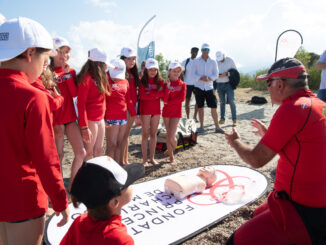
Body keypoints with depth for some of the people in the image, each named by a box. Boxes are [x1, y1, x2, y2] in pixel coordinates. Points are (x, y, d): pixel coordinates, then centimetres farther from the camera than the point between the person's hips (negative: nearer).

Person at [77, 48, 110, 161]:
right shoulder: (86, 78, -13)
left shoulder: (100, 77, 13)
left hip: (100, 119, 8)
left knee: (99, 150, 14)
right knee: (89, 152, 1)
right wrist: (84, 127, -20)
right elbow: (81, 103, -17)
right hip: (90, 120, -8)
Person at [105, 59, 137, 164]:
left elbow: (129, 100, 16)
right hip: (111, 119, -6)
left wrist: (134, 115, 16)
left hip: (123, 117, 6)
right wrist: (102, 119, -18)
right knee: (112, 145, -3)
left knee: (120, 143, 12)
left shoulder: (125, 82, 9)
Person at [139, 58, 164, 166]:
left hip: (156, 110, 3)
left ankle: (152, 158, 20)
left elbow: (162, 94, -6)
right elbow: (142, 96, -14)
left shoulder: (160, 81, 7)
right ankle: (144, 159, 9)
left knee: (153, 134, 10)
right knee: (145, 135, 1)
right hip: (145, 110, -3)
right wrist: (156, 94, -10)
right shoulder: (142, 81, -3)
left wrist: (150, 94, -15)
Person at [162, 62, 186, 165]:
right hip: (166, 112, 2)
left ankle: (171, 150, 22)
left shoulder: (182, 84, 0)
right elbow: (164, 99, -12)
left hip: (176, 112, -2)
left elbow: (182, 99, -12)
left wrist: (168, 102, -11)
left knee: (171, 136, -10)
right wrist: (168, 86, -20)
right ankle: (171, 157, 21)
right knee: (168, 135, 7)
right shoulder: (166, 83, 0)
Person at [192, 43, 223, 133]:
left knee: (214, 107, -3)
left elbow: (216, 74, 4)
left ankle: (217, 127, 5)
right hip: (199, 87, 0)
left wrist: (209, 78, -16)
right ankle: (201, 126, 15)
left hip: (209, 87, 1)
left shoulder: (213, 62, 6)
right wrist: (200, 78, -17)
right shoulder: (196, 61, 4)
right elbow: (194, 73, 2)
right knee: (200, 107, 4)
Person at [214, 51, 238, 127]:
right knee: (222, 102, 6)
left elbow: (235, 70, 1)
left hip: (228, 83, -2)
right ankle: (222, 118, 15)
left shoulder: (230, 60, -1)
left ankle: (234, 120, -3)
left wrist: (226, 74, -15)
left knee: (231, 101, -8)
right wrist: (217, 75, -15)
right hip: (219, 84, 2)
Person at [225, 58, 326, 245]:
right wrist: (268, 135, 22)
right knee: (258, 215, 29)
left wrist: (235, 142, 2)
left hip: (304, 213, -9)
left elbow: (256, 160, -16)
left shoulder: (292, 109, -22)